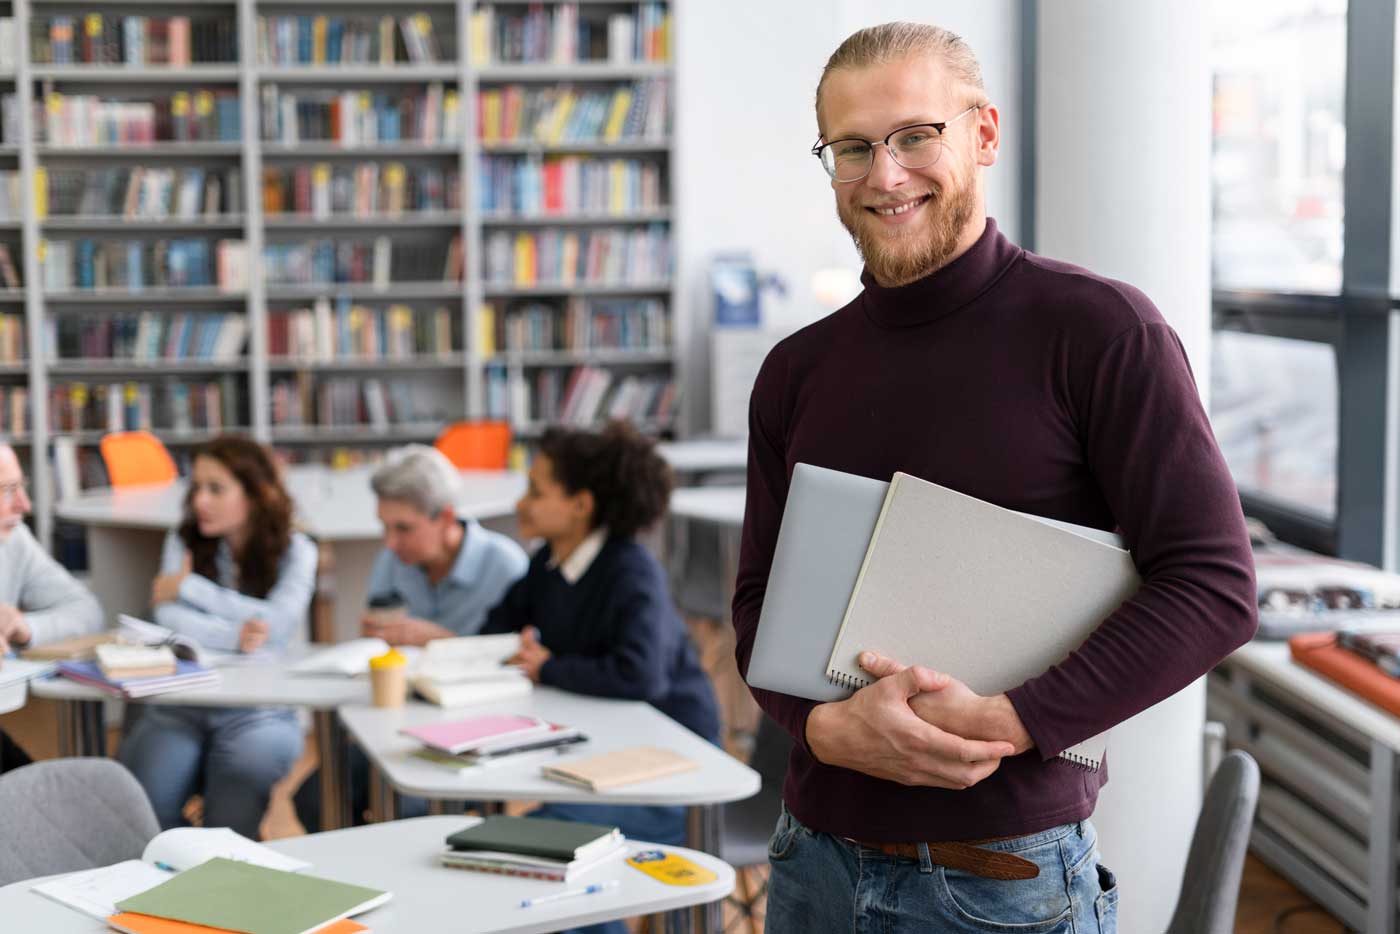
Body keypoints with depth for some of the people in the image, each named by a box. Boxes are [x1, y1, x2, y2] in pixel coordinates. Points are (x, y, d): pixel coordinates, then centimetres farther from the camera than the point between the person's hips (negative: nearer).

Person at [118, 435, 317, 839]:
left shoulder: (295, 550, 3)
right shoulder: (184, 542, 10)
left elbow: (278, 624, -13)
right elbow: (169, 618, -6)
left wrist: (189, 586, -8)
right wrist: (235, 638, -24)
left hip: (258, 712, -1)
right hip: (179, 706, 2)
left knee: (244, 766, -33)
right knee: (140, 801, -26)